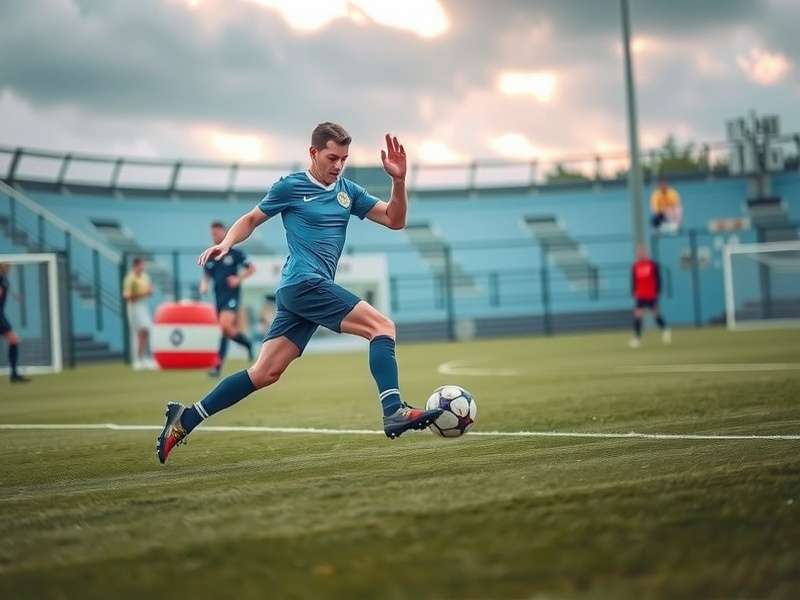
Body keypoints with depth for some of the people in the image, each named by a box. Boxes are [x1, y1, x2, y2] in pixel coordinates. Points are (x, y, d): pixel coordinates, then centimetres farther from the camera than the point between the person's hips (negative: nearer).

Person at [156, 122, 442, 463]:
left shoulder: (348, 192, 16)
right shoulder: (290, 187, 0)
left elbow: (394, 220, 12)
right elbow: (251, 219, 12)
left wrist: (399, 180, -2)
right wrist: (226, 243, -5)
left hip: (308, 290, 7)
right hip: (304, 282, -7)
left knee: (265, 373, 4)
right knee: (382, 326, -17)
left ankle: (185, 419, 10)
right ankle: (393, 412, -28)